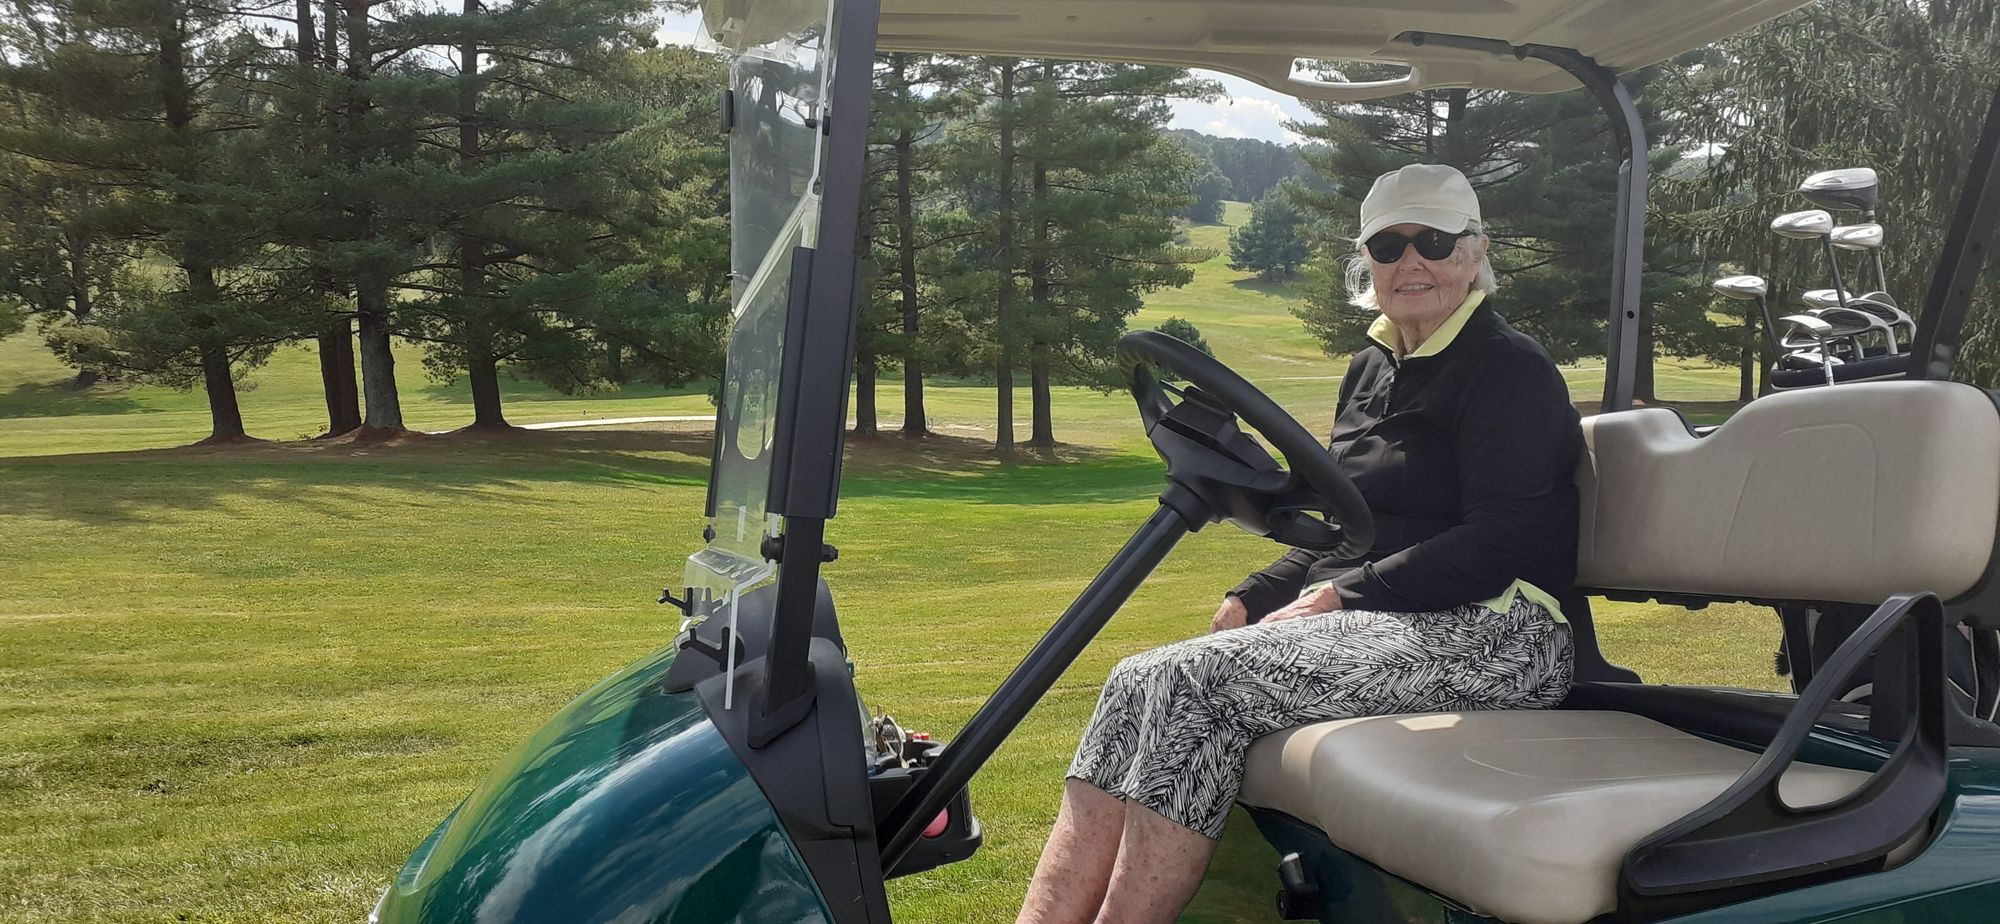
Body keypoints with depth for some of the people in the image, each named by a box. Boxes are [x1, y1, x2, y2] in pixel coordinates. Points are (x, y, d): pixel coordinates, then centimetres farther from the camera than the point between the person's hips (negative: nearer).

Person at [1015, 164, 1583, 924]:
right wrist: (1253, 598, 6)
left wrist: (1350, 594, -18)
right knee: (1138, 683, -16)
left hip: (1487, 632, -7)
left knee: (1200, 681, -28)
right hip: (1364, 618, 8)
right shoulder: (1373, 369, 19)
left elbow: (1504, 539, -15)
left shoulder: (1510, 369, -4)